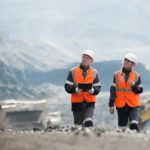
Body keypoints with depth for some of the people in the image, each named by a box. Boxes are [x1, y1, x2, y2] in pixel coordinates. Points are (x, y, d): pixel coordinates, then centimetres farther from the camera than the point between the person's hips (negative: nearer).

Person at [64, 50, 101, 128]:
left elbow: (97, 88, 0)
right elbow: (67, 87, -3)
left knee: (89, 122, -20)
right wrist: (77, 89, -22)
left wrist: (91, 90, -23)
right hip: (77, 102, 0)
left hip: (89, 102, 0)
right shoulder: (73, 71, 1)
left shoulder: (94, 73, 5)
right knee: (78, 125, 3)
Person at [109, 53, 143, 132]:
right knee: (122, 127, 6)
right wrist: (111, 104, -1)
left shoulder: (136, 76, 4)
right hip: (121, 105, 2)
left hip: (133, 105, -2)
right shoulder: (117, 75, 6)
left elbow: (140, 90, 4)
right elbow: (113, 90, 4)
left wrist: (134, 85, -17)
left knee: (134, 125, -19)